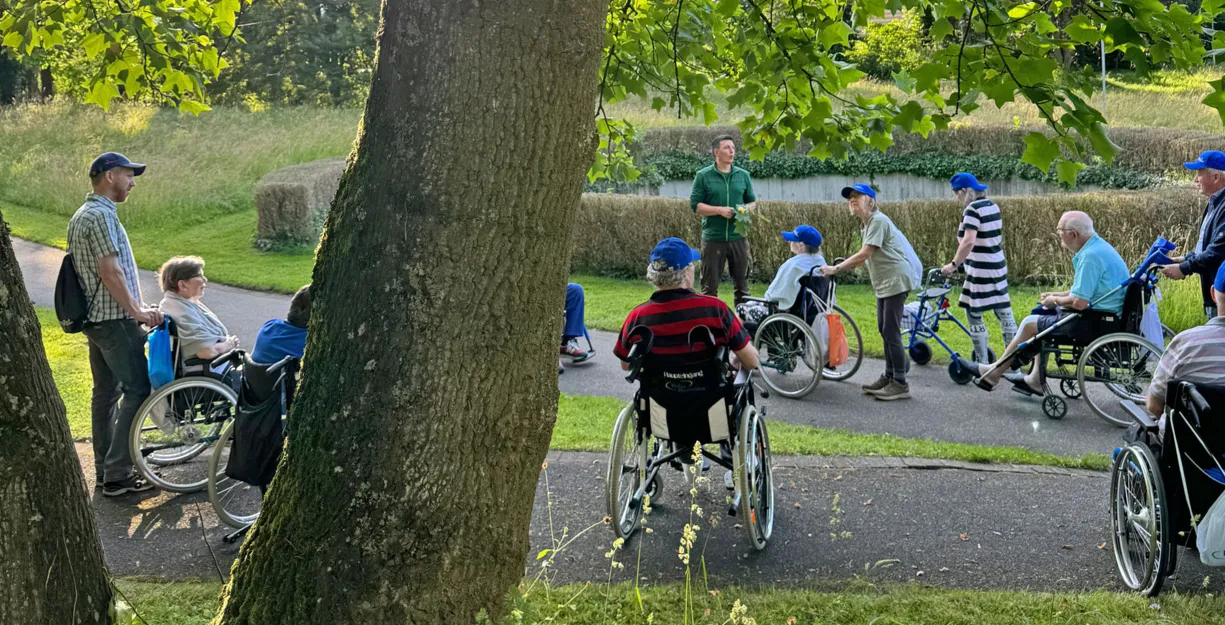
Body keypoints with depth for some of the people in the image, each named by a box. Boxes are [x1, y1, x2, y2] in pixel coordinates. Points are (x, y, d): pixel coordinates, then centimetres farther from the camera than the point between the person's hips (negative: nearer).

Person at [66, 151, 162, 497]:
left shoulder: (82, 215, 16)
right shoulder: (101, 215, -17)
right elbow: (110, 272, -22)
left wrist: (135, 307, 20)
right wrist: (137, 311, -16)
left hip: (95, 319, 10)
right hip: (115, 320, -10)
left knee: (106, 392, 14)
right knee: (137, 390, -8)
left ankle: (105, 468, 20)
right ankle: (117, 475, -9)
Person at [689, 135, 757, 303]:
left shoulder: (743, 175, 9)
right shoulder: (703, 176, -1)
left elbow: (752, 201, 17)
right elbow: (695, 204, -4)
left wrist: (747, 209, -6)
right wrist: (720, 210, -15)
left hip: (738, 237, 3)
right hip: (713, 238, -3)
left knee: (742, 283, 9)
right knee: (710, 285, 3)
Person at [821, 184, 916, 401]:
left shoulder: (878, 220, -15)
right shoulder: (868, 224, 17)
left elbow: (865, 253, -21)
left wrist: (836, 268, -18)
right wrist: (842, 266, 4)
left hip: (895, 281, -10)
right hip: (883, 283, 10)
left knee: (891, 332, -9)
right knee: (884, 330, 14)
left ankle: (900, 384, -6)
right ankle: (889, 376, 24)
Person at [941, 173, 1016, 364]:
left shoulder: (972, 210, -16)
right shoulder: (992, 206, 10)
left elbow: (969, 242, -28)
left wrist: (954, 264, -24)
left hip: (980, 270, -9)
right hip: (998, 267, 9)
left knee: (973, 314, 0)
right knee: (1004, 313, 11)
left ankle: (982, 363, 3)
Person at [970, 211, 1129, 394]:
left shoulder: (1090, 256, -24)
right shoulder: (1098, 245, 9)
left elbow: (1078, 303, -26)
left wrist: (1055, 300, -7)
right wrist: (1058, 295, 13)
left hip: (1095, 323, -10)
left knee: (1030, 324, 0)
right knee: (1042, 317, 21)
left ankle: (993, 373, 14)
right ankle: (1036, 379, 22)